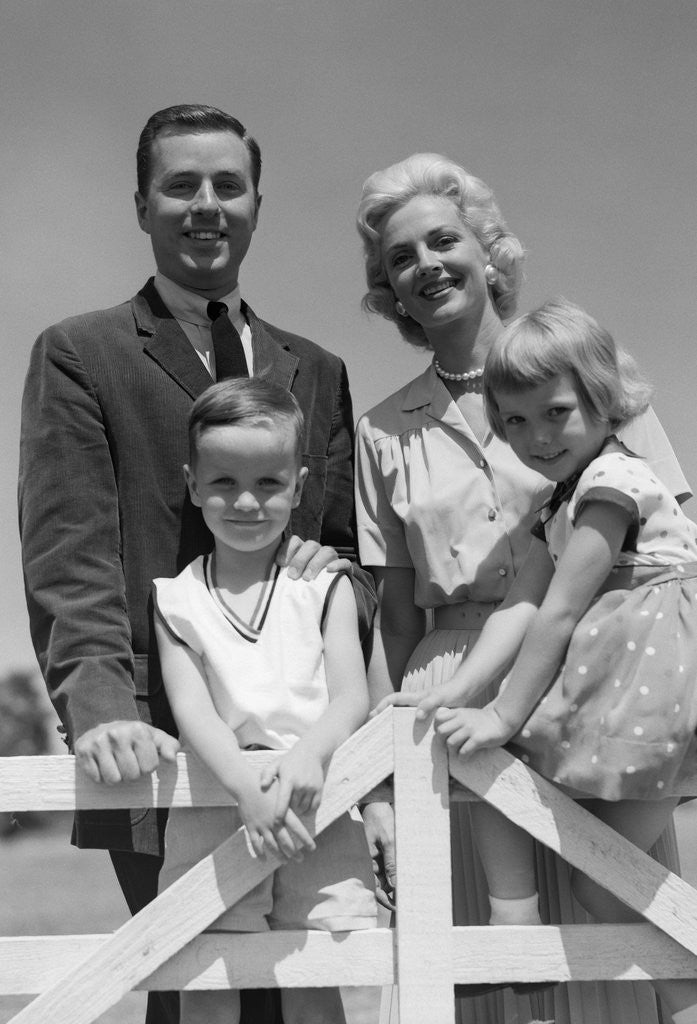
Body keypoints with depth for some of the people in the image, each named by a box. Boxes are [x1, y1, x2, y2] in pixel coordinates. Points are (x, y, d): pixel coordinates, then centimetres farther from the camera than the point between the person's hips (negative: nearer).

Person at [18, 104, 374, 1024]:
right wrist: (102, 705, -20)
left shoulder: (317, 372, 19)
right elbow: (68, 554, -6)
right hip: (163, 747, -4)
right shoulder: (79, 356, 4)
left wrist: (342, 566, -3)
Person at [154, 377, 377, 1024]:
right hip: (213, 814, 0)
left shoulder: (324, 587, 8)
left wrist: (309, 754, -22)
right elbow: (191, 706, -5)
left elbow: (352, 697, 0)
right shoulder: (174, 598, 6)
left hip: (315, 809, 0)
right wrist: (247, 788, -22)